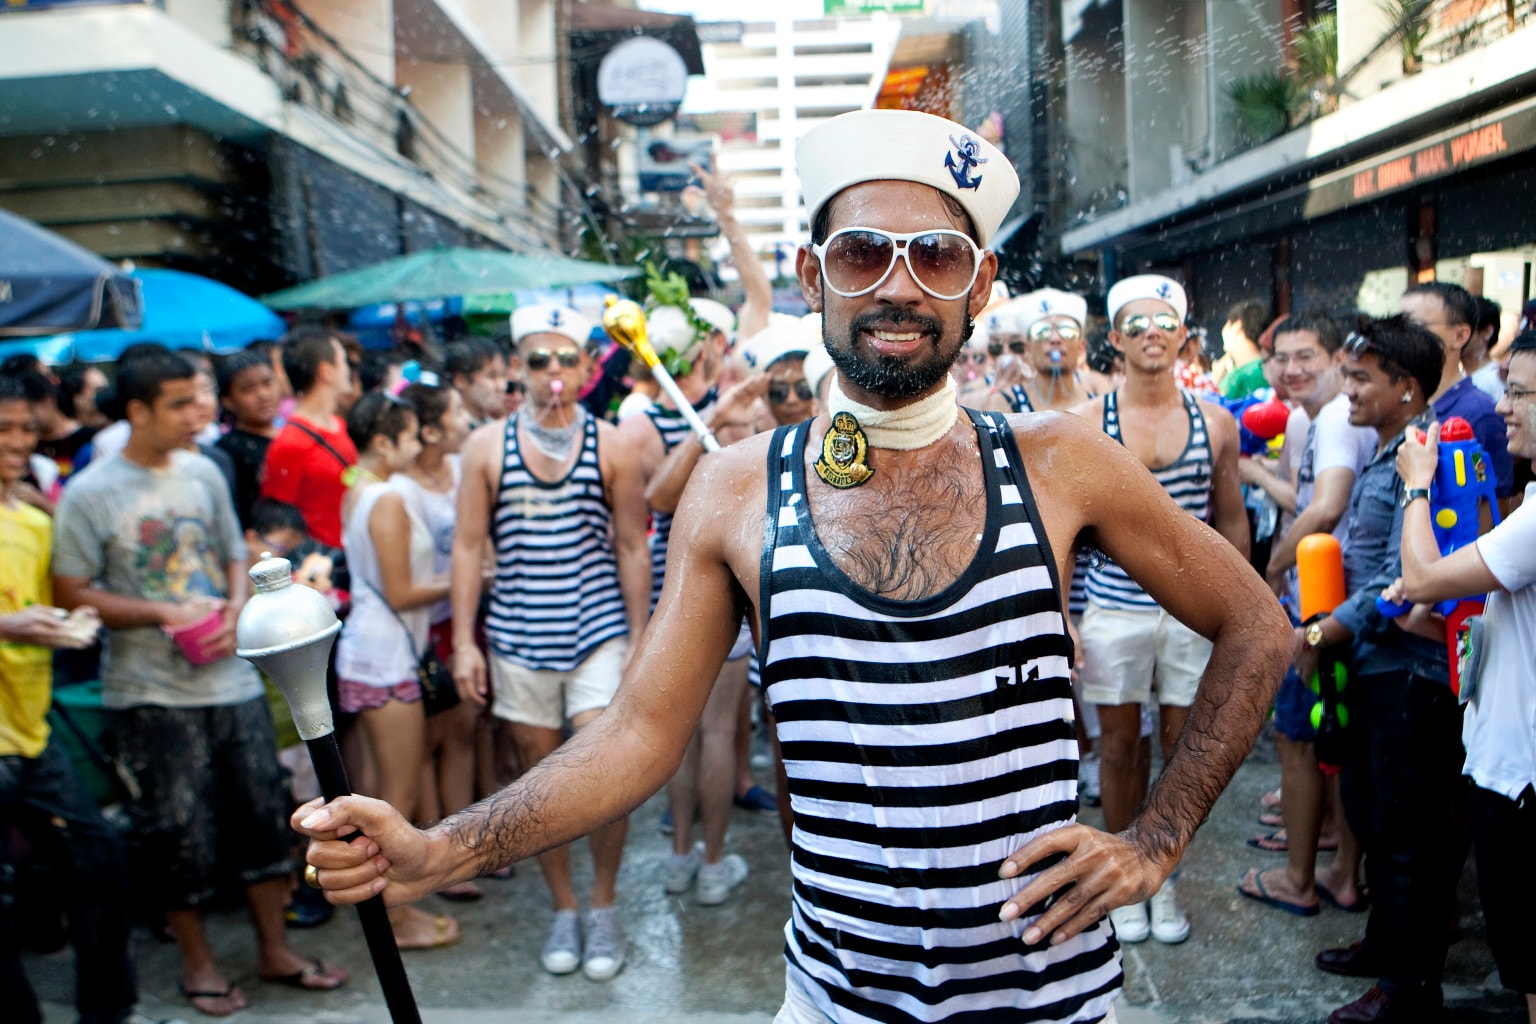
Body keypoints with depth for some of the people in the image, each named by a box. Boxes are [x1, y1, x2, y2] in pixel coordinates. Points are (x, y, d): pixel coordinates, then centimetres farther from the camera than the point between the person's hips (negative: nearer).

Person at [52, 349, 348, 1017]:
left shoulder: (203, 473, 5)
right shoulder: (90, 494, -8)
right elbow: (72, 594, -8)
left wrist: (232, 614, -8)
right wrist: (165, 614, -17)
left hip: (231, 678, 4)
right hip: (151, 691, -4)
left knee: (262, 812, 10)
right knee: (178, 830, 6)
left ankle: (274, 949, 27)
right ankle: (196, 960, 27)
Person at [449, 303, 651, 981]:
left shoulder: (611, 446, 0)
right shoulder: (487, 446, 2)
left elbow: (632, 549, 3)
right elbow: (467, 546, 3)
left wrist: (640, 641, 1)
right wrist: (463, 641, -1)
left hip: (597, 632, -1)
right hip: (517, 638, 2)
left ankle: (603, 906, 16)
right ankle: (563, 909, 28)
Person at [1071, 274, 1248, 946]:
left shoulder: (1215, 422, 3)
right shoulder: (1086, 423, -3)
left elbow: (1231, 522, 10)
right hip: (1113, 608, -1)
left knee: (1183, 746, 9)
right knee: (1118, 744, 9)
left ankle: (1165, 878, 27)